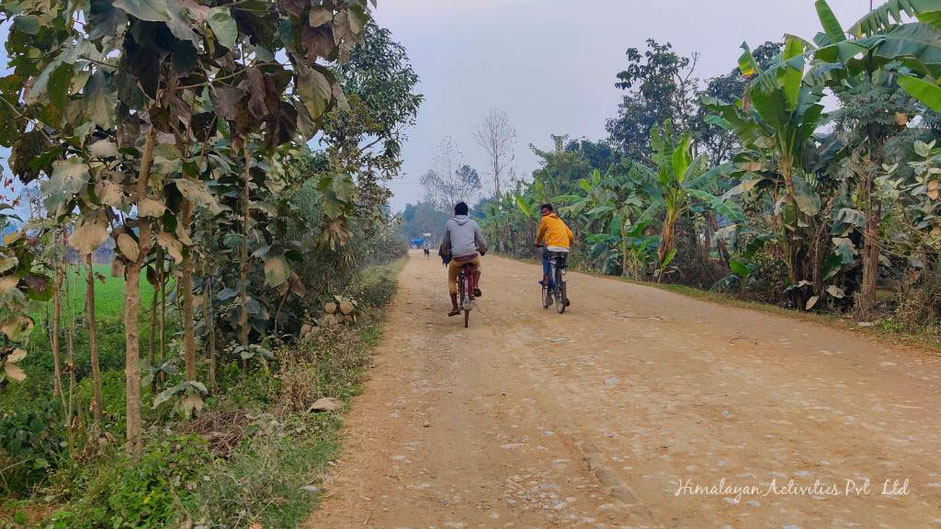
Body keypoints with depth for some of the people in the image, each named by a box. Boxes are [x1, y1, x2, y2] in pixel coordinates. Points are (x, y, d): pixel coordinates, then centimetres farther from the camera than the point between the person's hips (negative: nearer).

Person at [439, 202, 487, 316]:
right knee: (477, 264, 37)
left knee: (451, 279, 20)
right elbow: (482, 242, 15)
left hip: (457, 258, -1)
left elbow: (445, 243, 14)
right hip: (472, 256, 1)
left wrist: (445, 254, 33)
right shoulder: (473, 223, 11)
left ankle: (455, 307, 11)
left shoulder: (449, 223, 8)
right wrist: (483, 251, 37)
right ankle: (476, 286, 18)